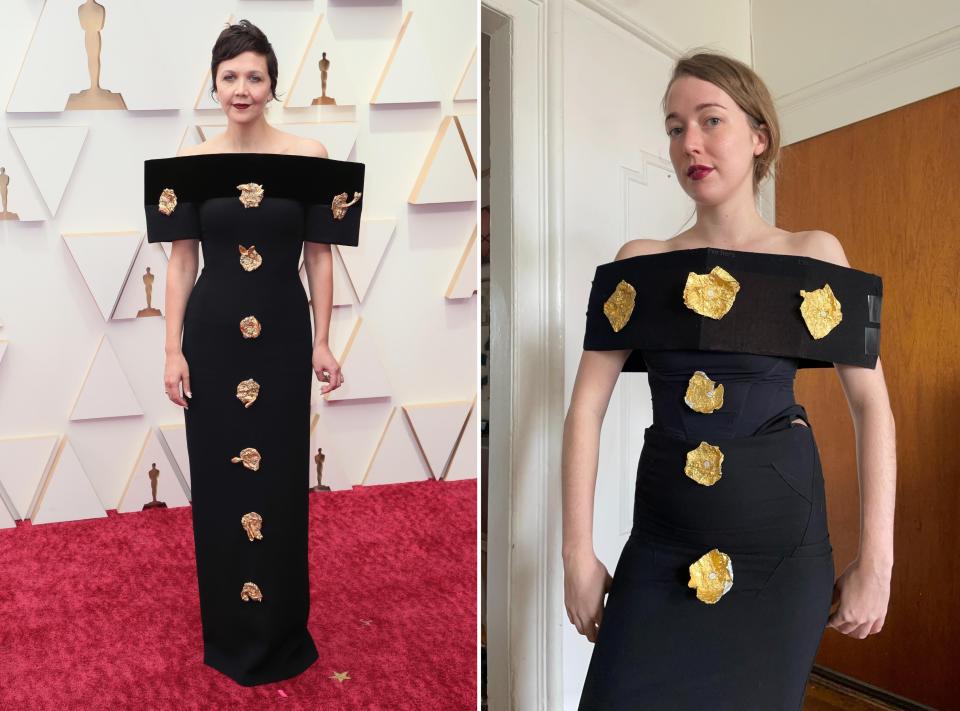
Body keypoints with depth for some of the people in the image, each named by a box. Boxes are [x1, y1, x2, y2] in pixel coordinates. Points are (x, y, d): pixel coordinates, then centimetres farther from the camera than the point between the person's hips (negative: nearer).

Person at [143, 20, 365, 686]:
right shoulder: (188, 162, 3)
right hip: (212, 337, 2)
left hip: (283, 336, -1)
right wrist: (173, 351, 0)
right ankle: (229, 631, 31)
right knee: (217, 479, 10)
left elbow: (320, 256, 1)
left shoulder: (310, 156, -1)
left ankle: (280, 631, 27)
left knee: (280, 478, 6)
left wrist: (323, 342, -3)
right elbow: (181, 261, 4)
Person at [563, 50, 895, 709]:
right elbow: (588, 406, -2)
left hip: (782, 538, 0)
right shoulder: (640, 262, 3)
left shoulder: (814, 254, 2)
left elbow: (873, 405, -1)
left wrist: (876, 560, -7)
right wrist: (579, 552, -6)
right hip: (662, 540, 1)